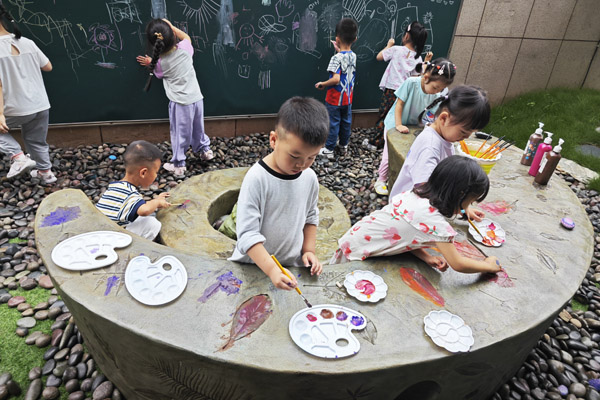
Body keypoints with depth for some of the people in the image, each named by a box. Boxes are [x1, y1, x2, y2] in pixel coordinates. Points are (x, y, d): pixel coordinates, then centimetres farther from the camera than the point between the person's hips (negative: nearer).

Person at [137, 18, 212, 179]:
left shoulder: (159, 63, -12)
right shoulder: (184, 48, -7)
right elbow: (186, 36, 19)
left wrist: (150, 64, 26)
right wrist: (171, 26, 25)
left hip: (180, 103, -3)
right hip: (197, 98, 4)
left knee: (180, 134, 8)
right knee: (198, 128, 25)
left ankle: (178, 165, 20)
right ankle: (204, 149, 45)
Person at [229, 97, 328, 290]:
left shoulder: (310, 178, -6)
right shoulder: (257, 179, -23)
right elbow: (247, 233, -26)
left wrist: (308, 250, -1)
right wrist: (272, 270, -34)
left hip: (292, 265, 4)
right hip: (254, 265, -4)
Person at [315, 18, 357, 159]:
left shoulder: (336, 58, -22)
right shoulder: (353, 56, -1)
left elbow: (336, 79, -31)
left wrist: (323, 84, -18)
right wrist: (339, 50, 25)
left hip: (335, 99, -6)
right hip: (348, 98, 6)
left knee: (333, 123, 3)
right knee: (346, 122, 18)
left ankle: (329, 149, 13)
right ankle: (344, 145, 33)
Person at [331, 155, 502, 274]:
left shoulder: (417, 193, -4)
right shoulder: (434, 220, -26)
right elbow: (457, 264, -20)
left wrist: (428, 258, -6)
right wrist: (489, 266, -4)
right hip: (356, 254, -7)